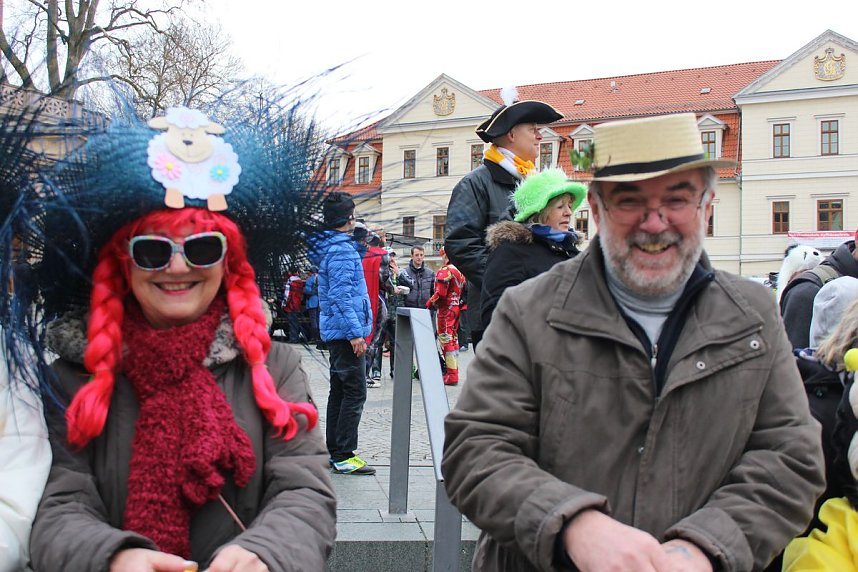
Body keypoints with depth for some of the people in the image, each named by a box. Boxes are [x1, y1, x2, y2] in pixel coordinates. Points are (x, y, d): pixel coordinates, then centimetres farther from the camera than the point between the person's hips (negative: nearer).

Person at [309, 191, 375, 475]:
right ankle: (344, 456, -5)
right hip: (345, 331, -11)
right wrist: (355, 332, -21)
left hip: (335, 332, 11)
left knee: (339, 391, 14)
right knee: (354, 393, -7)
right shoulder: (342, 250, -16)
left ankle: (334, 452, 20)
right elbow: (341, 296, -21)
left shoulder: (333, 246, 15)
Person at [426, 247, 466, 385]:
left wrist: (429, 304, -6)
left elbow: (440, 293, -20)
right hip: (456, 309, 9)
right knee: (454, 339, 16)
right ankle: (454, 370, 24)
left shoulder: (445, 271, -15)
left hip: (445, 310, -9)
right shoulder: (460, 271, 13)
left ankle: (451, 375, -7)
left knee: (446, 341, -6)